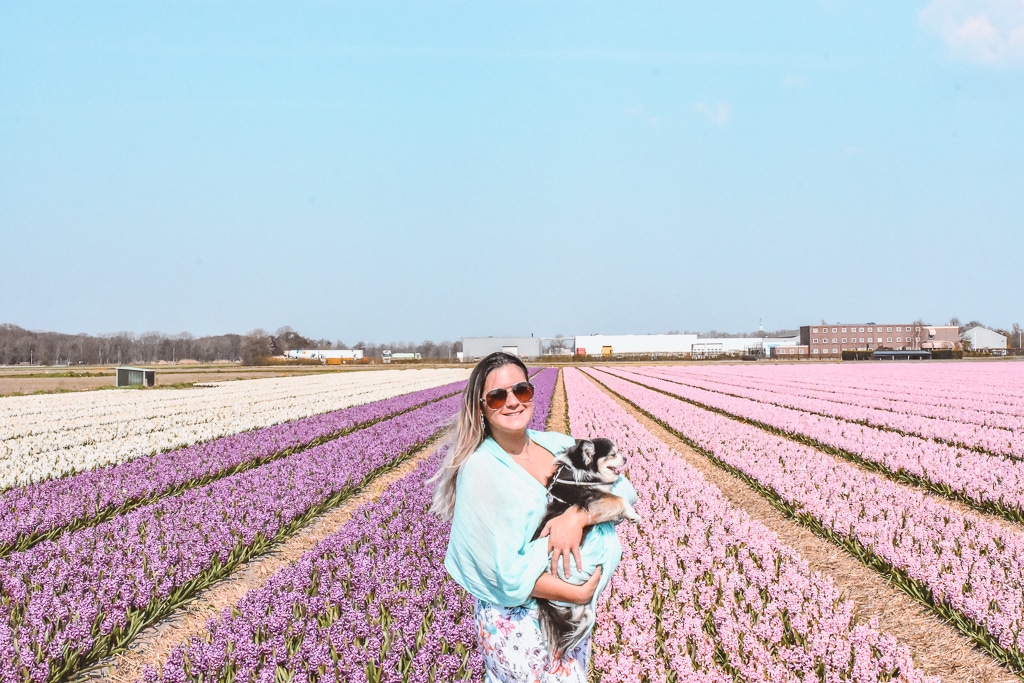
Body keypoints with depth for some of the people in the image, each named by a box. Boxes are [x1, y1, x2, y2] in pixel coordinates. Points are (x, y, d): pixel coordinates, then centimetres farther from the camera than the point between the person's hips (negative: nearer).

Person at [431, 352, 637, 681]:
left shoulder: (559, 445, -1)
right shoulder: (480, 469, -18)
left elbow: (624, 491, -7)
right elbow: (504, 569, -21)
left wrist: (578, 515, -25)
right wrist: (577, 593, -19)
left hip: (572, 614, 6)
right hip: (514, 620, -6)